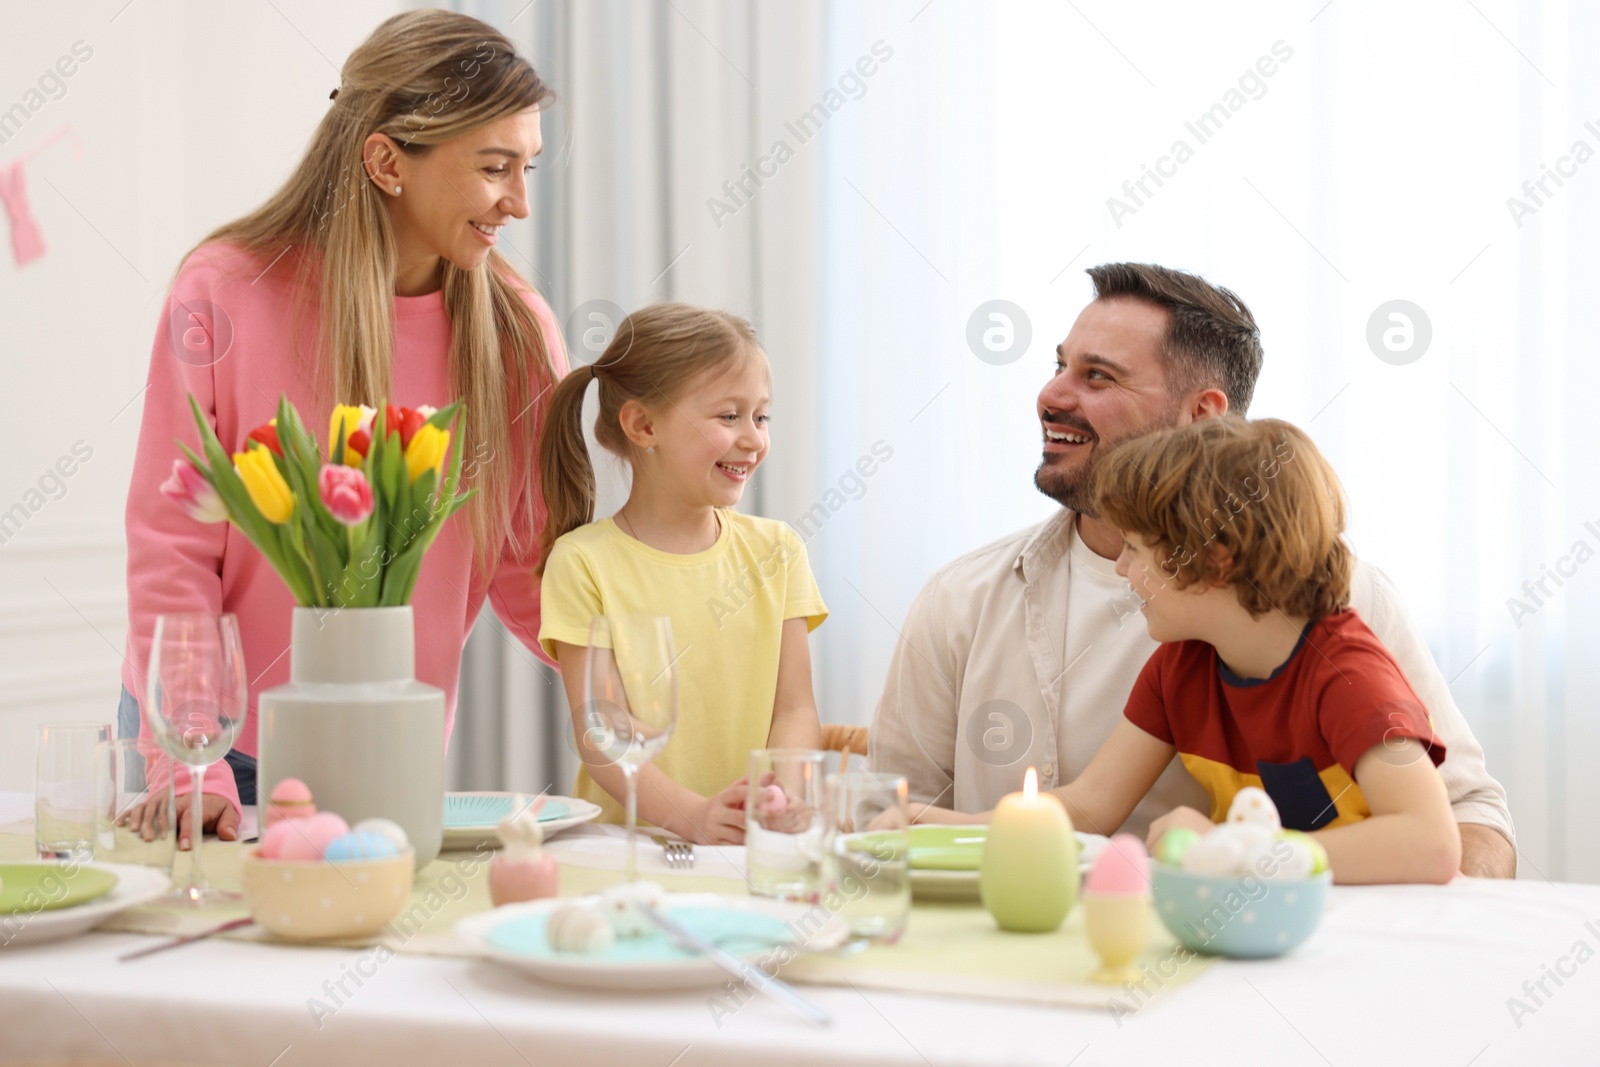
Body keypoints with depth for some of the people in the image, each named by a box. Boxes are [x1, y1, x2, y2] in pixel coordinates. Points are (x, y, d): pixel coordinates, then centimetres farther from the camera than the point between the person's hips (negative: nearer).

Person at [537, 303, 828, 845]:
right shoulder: (582, 562, -1)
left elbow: (796, 711, 5)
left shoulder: (775, 550, 11)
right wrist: (690, 814, -23)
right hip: (623, 840, -2)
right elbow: (597, 735, -7)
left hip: (757, 847, 3)